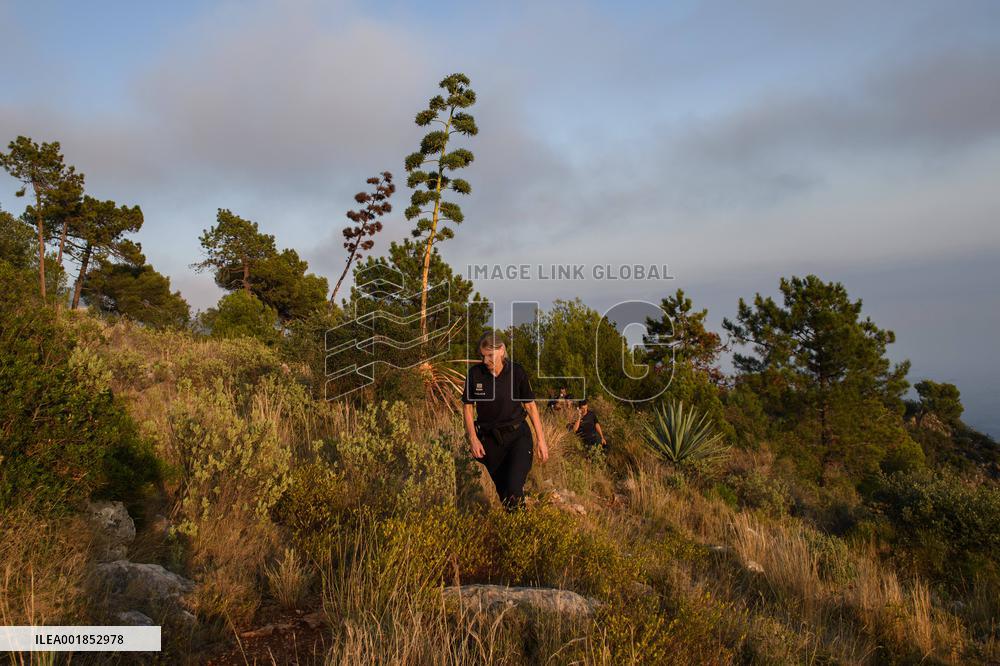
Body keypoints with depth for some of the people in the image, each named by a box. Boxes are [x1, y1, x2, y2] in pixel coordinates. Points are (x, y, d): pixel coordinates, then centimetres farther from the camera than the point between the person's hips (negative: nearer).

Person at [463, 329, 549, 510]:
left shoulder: (517, 372, -10)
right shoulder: (475, 373, -8)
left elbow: (530, 405, -2)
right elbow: (468, 406, 3)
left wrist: (541, 439, -2)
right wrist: (473, 439, -5)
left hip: (518, 435, -2)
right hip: (489, 438, 2)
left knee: (514, 489, -17)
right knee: (501, 490, 10)